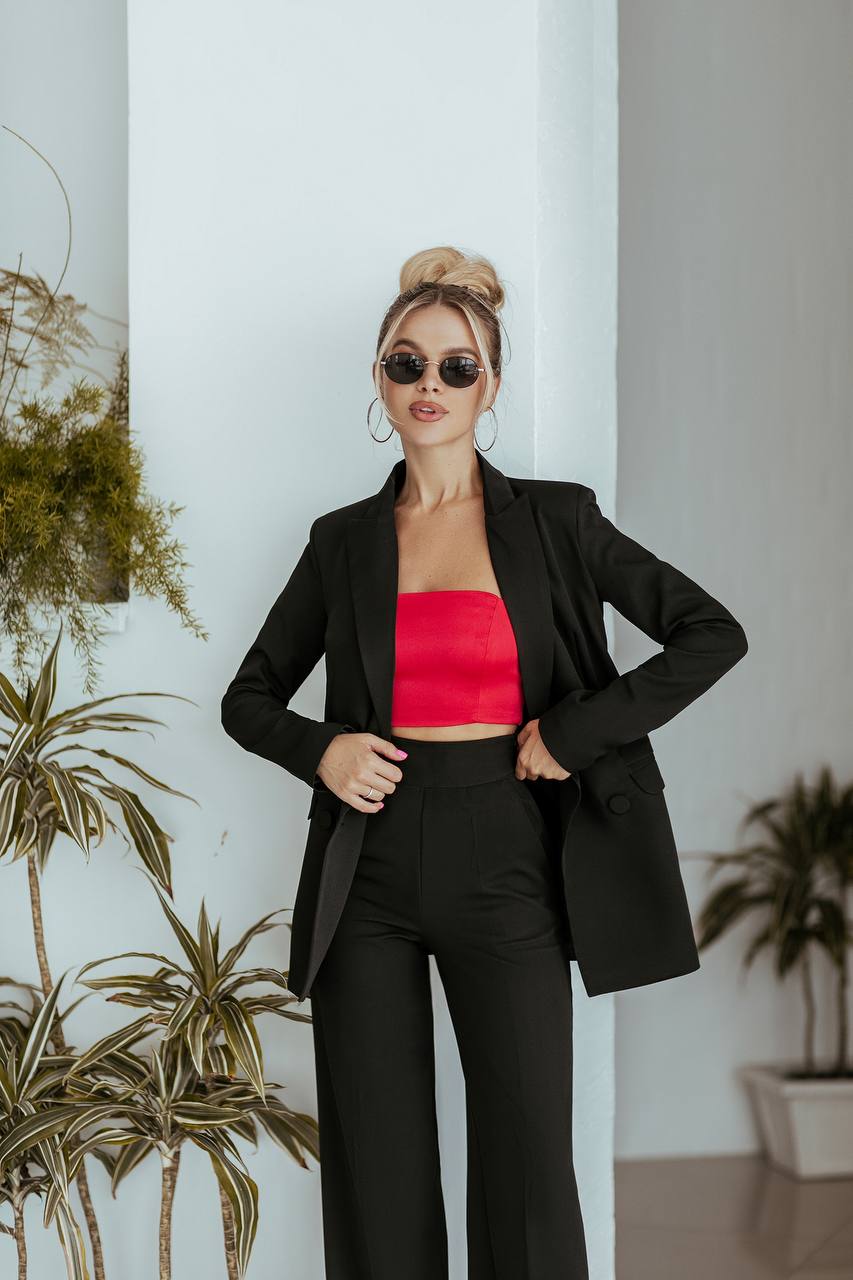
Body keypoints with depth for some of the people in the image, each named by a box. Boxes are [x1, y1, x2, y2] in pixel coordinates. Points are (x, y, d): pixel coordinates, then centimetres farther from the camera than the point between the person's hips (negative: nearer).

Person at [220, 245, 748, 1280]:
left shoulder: (554, 521, 3)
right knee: (376, 1178, 5)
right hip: (369, 867, 2)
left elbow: (713, 634, -1)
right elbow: (249, 698, 16)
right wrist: (320, 751, -5)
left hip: (505, 863, -2)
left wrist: (578, 732, -8)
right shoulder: (343, 541, 9)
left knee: (527, 1173, -2)